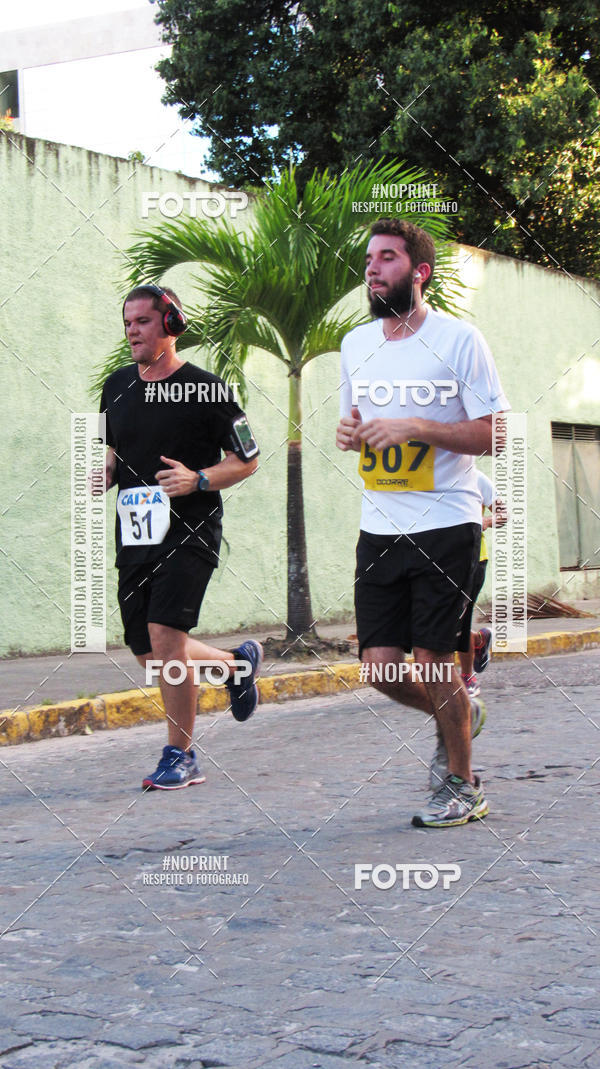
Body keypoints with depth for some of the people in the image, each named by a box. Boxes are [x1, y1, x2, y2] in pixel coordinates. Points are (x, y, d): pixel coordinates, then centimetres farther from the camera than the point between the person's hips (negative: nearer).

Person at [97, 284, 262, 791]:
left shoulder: (206, 389, -6)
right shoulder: (117, 387, 11)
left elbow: (247, 460, -2)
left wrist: (198, 479, -19)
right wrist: (103, 475, 0)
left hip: (190, 532, -6)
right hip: (135, 535, 7)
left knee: (165, 634, -18)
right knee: (147, 650, 8)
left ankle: (181, 757, -4)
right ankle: (237, 663, 35)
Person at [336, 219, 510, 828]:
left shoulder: (459, 339, -6)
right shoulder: (355, 344, 12)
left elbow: (490, 435, -7)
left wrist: (415, 427, -19)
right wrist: (348, 432, -1)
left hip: (445, 524, -5)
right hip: (379, 527, 5)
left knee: (431, 657, -5)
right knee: (379, 664, 2)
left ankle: (462, 786, 15)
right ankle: (457, 715, 33)